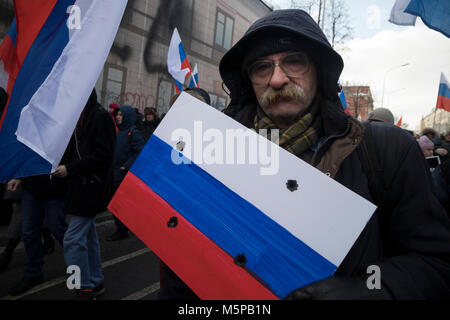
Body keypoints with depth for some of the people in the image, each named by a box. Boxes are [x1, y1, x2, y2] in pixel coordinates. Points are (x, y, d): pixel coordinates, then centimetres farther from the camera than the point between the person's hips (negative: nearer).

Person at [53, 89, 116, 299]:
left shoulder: (100, 117, -13)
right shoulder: (80, 117, 14)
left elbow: (103, 155, -19)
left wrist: (70, 169, -17)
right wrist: (62, 165, 3)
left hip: (92, 186, -9)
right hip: (81, 185, 9)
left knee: (73, 239, -6)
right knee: (88, 234, 15)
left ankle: (84, 289, 7)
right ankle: (95, 283, 29)